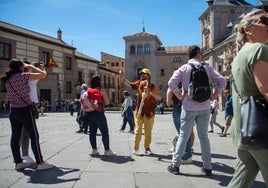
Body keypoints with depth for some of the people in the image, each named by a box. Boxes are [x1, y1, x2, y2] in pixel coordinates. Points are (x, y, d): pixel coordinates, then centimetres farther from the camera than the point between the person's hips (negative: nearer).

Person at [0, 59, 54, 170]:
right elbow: (43, 74, -11)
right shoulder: (23, 76, -13)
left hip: (13, 111, 7)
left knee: (15, 137, 10)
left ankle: (18, 162, 19)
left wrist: (27, 68, 21)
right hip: (25, 111, -7)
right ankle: (40, 163, 1)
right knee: (34, 137, -2)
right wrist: (31, 67, 2)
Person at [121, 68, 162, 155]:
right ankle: (136, 148, 9)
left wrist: (150, 92, -24)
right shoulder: (139, 83, 4)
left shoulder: (152, 86, -6)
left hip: (149, 113, -1)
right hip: (139, 111, 1)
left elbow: (160, 98, -12)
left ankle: (147, 148, 20)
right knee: (138, 130, 2)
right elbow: (129, 84, 8)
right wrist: (122, 76, -4)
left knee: (148, 131, 9)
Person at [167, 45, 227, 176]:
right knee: (203, 136, 11)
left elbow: (171, 83, -13)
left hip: (189, 107, -1)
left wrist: (180, 96, -2)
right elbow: (222, 81, -2)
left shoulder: (184, 68, -1)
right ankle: (207, 167, 16)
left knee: (183, 136, 6)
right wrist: (213, 96, 3)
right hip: (204, 107, 2)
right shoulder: (207, 67, 4)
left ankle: (175, 165, 9)